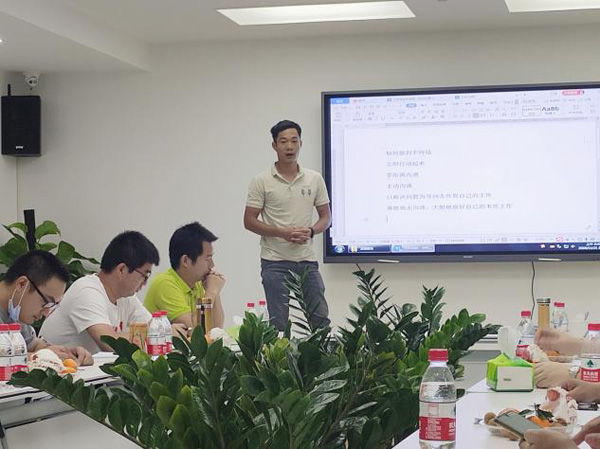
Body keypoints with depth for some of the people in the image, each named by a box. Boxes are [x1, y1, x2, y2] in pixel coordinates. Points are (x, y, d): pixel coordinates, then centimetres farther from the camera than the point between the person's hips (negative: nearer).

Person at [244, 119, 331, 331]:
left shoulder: (315, 179, 6)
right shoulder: (262, 181, -3)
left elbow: (326, 217, 11)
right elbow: (249, 221, -4)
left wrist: (311, 231, -11)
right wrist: (283, 233, -16)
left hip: (307, 260, 3)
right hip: (275, 261, -3)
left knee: (321, 319, 3)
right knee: (278, 323, -1)